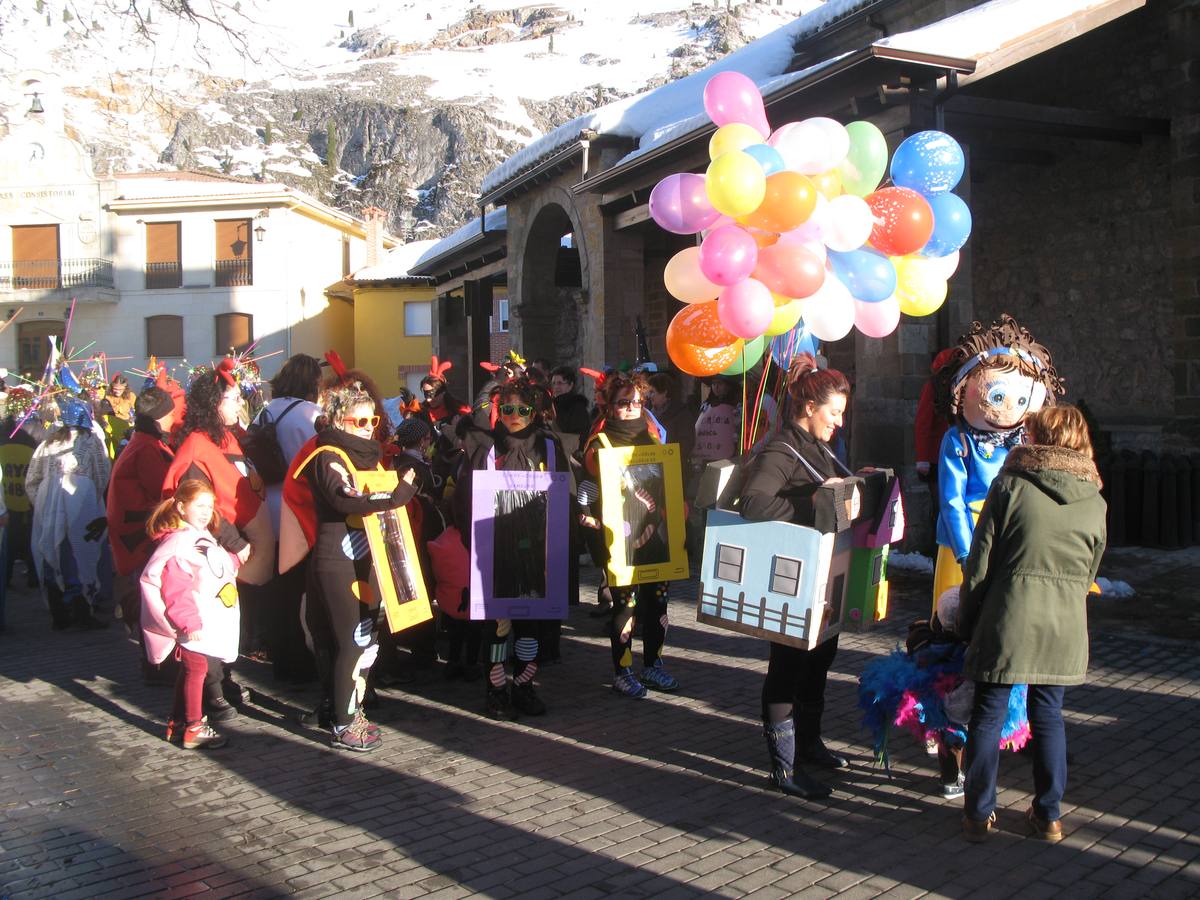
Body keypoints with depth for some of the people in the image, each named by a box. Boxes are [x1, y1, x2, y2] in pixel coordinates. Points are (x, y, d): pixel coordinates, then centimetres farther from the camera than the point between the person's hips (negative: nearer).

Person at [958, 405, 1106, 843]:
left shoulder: (1010, 485, -6)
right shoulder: (1096, 501, 6)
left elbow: (979, 562, -5)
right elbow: (1088, 572, 12)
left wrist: (967, 621, 5)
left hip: (1009, 619, -3)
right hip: (1066, 625, 4)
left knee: (988, 715, 8)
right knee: (1048, 716, 16)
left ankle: (979, 814, 16)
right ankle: (1049, 815, 24)